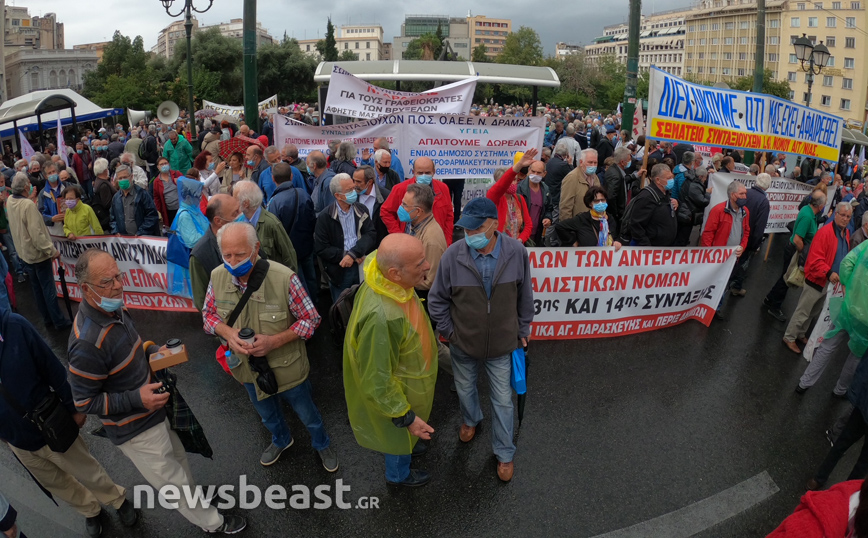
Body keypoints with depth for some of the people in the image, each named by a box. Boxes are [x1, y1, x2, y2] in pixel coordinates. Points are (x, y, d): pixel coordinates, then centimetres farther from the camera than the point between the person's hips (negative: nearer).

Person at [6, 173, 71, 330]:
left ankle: (47, 318, 30)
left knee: (37, 288, 18)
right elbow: (36, 234, -28)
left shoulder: (9, 201, -1)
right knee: (49, 289, 1)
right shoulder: (28, 205, -27)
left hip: (24, 253, 8)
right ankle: (59, 321, 10)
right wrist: (52, 251, -21)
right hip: (37, 253, -8)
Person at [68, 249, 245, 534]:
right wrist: (137, 399, -30)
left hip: (152, 410, 8)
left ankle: (195, 502, 54)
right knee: (174, 481, 13)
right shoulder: (88, 342, -35)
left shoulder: (113, 309, -7)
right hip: (134, 430, -8)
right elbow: (84, 402, -25)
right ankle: (214, 523, 35)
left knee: (178, 460, 29)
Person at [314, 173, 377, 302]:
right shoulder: (325, 217, -7)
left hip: (363, 267, 2)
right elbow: (321, 249, -8)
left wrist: (353, 254, -21)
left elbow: (371, 234, -8)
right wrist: (345, 255, -17)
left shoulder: (362, 210, 2)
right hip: (340, 272, -2)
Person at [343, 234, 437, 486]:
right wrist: (406, 417, -23)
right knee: (402, 432, 25)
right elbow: (379, 381, -35)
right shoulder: (381, 317, -47)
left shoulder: (390, 279, -22)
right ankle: (398, 475, 57)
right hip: (394, 392, -7)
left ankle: (406, 446, 69)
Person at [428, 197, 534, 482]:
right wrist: (448, 330, -4)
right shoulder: (453, 255, -23)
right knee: (465, 389, 26)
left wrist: (523, 330, 4)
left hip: (502, 343, 0)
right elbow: (437, 299, -7)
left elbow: (525, 296, -3)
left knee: (503, 400, 14)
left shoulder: (516, 252, -20)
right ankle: (471, 419, 60)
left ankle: (504, 453, 37)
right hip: (463, 342, 1)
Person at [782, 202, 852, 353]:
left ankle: (800, 334, 36)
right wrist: (828, 273, -36)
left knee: (814, 312, 20)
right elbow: (815, 259, -25)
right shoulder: (825, 232, -20)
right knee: (803, 311, 1)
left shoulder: (847, 233, 6)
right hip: (816, 280, -8)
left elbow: (846, 257, 19)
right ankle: (789, 338, 13)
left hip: (832, 282, 8)